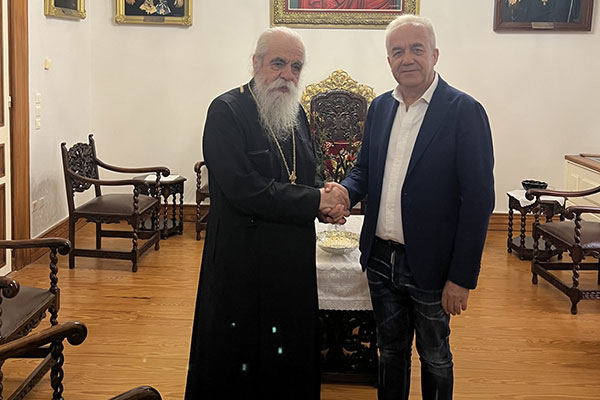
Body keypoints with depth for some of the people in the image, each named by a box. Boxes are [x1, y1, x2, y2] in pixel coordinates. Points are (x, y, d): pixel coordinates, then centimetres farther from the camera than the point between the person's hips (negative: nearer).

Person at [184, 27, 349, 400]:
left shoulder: (296, 112, 10)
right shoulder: (227, 111, -12)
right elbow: (243, 189, -22)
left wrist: (326, 198, -6)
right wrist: (315, 201, -18)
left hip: (294, 259, 7)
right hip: (243, 261, -7)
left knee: (291, 354, 16)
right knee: (239, 355, 5)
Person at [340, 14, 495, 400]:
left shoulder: (465, 111, -14)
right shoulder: (380, 107, 5)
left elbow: (478, 200, -15)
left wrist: (462, 279, -17)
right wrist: (344, 193, -9)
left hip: (430, 266, -5)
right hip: (381, 258, 5)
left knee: (434, 357, 15)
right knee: (391, 350, 21)